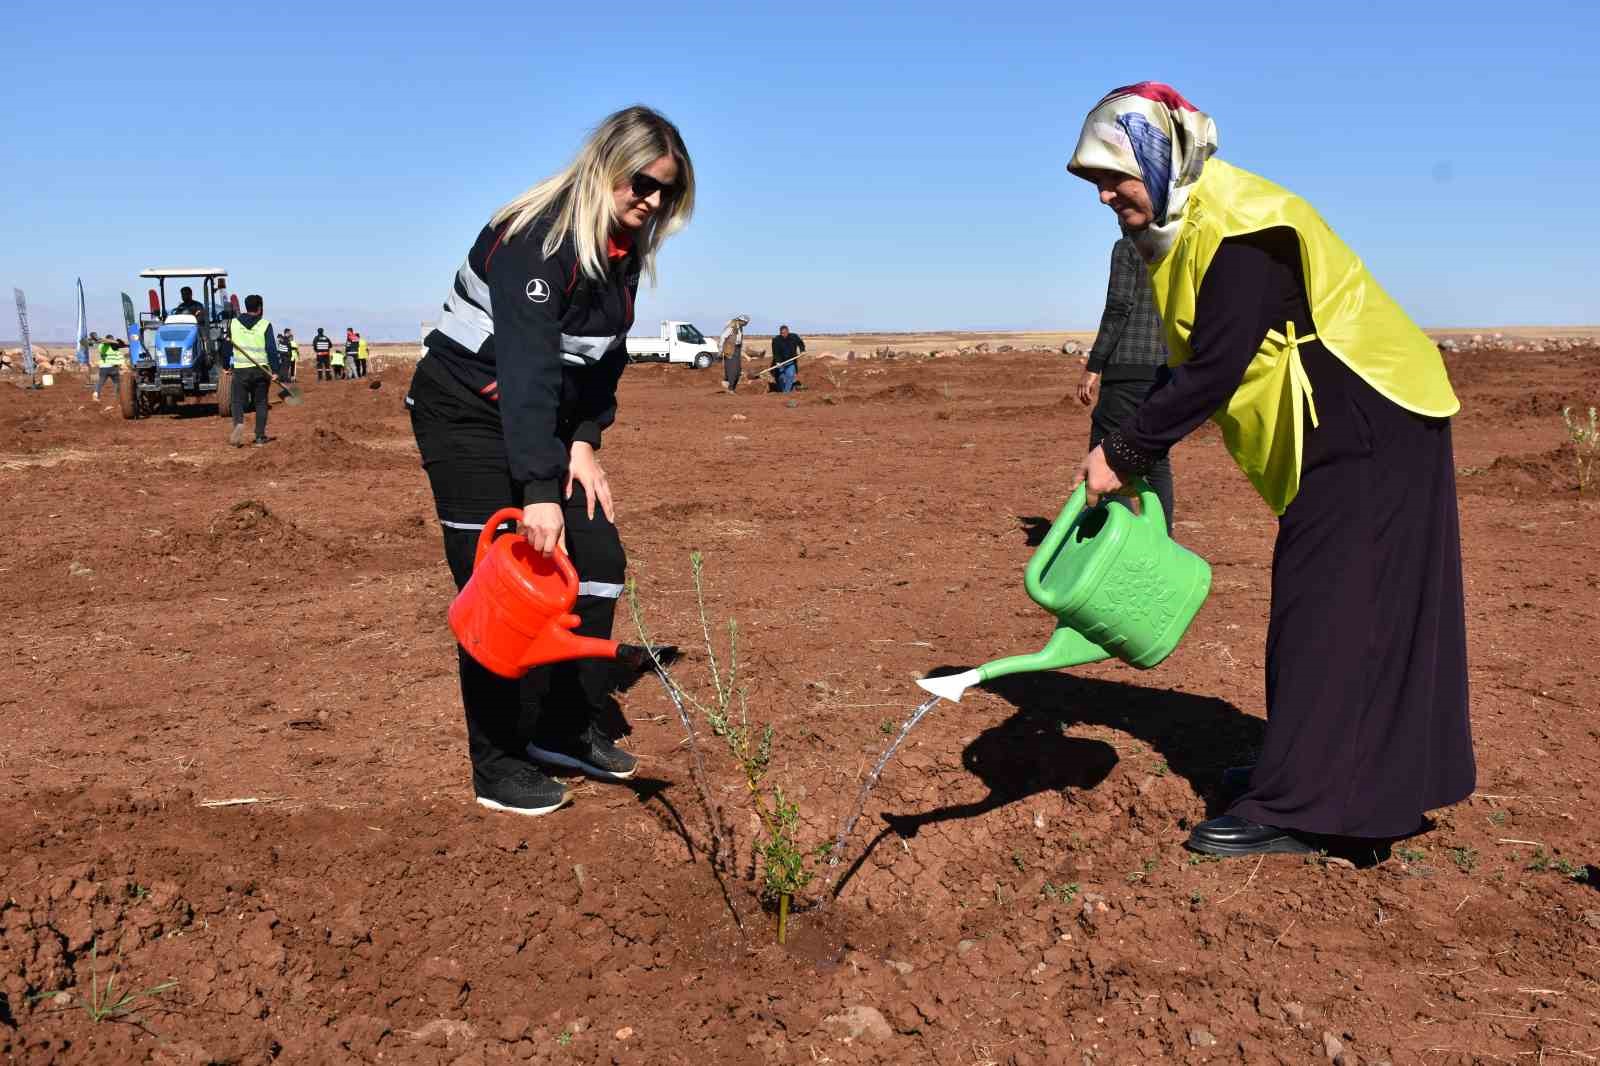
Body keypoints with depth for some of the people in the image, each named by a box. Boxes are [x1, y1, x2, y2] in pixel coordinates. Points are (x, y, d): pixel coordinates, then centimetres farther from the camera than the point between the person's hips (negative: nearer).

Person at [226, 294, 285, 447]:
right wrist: (275, 370, -4)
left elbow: (226, 345, 10)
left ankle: (238, 423, -23)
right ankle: (260, 437, 9)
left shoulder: (233, 323, 4)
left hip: (240, 369, 1)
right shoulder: (265, 325, -4)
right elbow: (272, 350, -8)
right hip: (261, 369, 0)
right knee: (260, 403, 10)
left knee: (238, 401, 7)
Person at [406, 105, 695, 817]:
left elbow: (604, 359, 10)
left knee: (598, 562, 3)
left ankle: (564, 730, 17)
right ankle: (499, 766, 4)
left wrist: (584, 443, -4)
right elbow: (525, 364, -33)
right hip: (466, 413, -8)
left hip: (544, 421, 8)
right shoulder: (537, 237, -24)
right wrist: (539, 491, -39)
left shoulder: (625, 251, 3)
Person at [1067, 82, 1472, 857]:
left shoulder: (1238, 226, -21)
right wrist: (1131, 455, 2)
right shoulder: (1182, 232, 10)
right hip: (1334, 430, 10)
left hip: (1370, 427, -10)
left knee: (1326, 611, -8)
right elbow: (1193, 367, 12)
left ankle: (1295, 810, -3)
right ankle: (1307, 770, 28)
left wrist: (1123, 453, -20)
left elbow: (1213, 371, -26)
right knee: (1313, 603, 15)